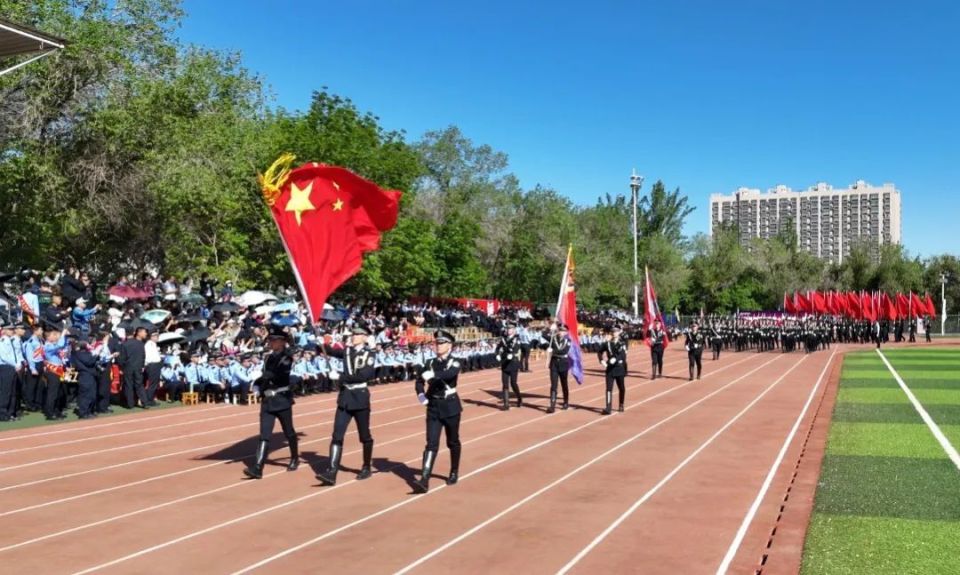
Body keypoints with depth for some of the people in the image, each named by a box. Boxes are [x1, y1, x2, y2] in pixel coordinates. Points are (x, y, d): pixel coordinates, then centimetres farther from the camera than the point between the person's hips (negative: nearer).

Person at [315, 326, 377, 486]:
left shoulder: (369, 354, -7)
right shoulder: (347, 351, 9)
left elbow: (363, 376, -18)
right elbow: (330, 351, 0)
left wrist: (340, 376, -19)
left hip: (360, 398, -4)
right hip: (345, 397, 4)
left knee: (364, 436, 10)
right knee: (337, 435, -6)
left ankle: (366, 468, 27)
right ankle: (331, 472, -10)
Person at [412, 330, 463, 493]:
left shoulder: (455, 362, -7)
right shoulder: (430, 363, 6)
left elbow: (451, 374, -30)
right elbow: (419, 381, 12)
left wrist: (433, 374, -42)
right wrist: (421, 395, -7)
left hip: (450, 407, -2)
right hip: (433, 407, 3)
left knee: (453, 442, 12)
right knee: (431, 443, -6)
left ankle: (454, 473, 32)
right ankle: (424, 480, -14)